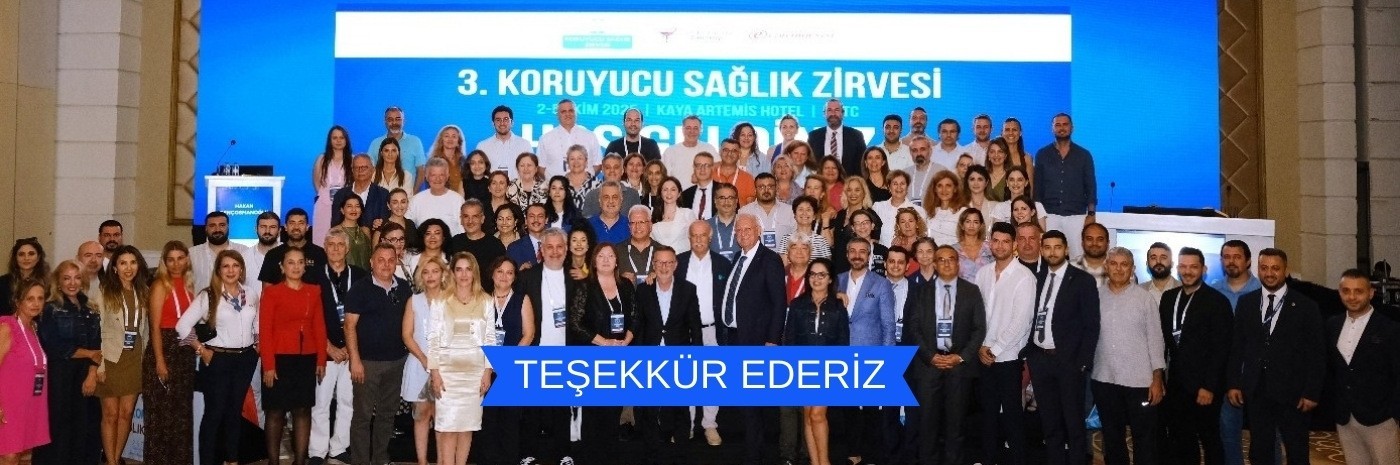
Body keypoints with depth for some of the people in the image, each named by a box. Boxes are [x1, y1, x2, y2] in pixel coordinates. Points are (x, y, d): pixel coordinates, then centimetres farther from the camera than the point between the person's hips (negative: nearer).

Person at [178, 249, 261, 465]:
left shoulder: (252, 293, 4)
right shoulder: (208, 295, -8)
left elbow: (257, 323, 18)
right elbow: (183, 325, -11)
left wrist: (258, 345, 8)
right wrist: (201, 349, -8)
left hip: (246, 358, 4)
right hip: (218, 359, -4)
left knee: (236, 410, 13)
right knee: (214, 411, 0)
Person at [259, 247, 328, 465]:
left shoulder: (314, 291, 7)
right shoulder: (272, 292, -3)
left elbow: (319, 326, 7)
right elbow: (264, 330, -7)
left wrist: (321, 360, 2)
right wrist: (268, 365, -13)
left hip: (307, 359, 3)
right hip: (280, 358, -3)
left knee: (303, 410, 7)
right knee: (276, 411, 5)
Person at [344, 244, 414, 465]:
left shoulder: (404, 288, 6)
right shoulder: (360, 288, -6)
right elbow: (350, 325, -8)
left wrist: (409, 354, 9)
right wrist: (355, 359, -13)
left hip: (397, 361, 4)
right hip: (368, 361, -4)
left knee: (388, 413, 13)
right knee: (363, 414, 0)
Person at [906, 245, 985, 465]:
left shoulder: (971, 291, 6)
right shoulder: (921, 291, 7)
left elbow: (980, 328, 2)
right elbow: (913, 327, 3)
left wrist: (961, 357, -8)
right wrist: (930, 356, -7)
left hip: (960, 362, 0)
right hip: (929, 361, 0)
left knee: (956, 416, 3)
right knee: (928, 416, 0)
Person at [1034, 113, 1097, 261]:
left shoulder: (1083, 155, 8)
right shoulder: (1042, 155, 9)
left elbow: (1091, 186, 7)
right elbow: (1037, 186, 10)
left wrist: (1091, 214, -2)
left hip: (1077, 216, 0)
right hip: (1049, 215, 1)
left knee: (1078, 257, -7)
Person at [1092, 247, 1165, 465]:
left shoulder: (1145, 298, -2)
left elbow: (1155, 339, -1)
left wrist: (1157, 379, -4)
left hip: (1139, 380, -2)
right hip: (1104, 380, 2)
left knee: (1145, 439, 5)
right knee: (1112, 438, 15)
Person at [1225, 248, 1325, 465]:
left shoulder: (1305, 306, -2)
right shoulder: (1246, 302, 6)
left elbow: (1316, 353, -3)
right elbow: (1237, 346, 8)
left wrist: (1312, 392, -7)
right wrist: (1233, 383, 3)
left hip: (1291, 393, -2)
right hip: (1255, 392, 2)